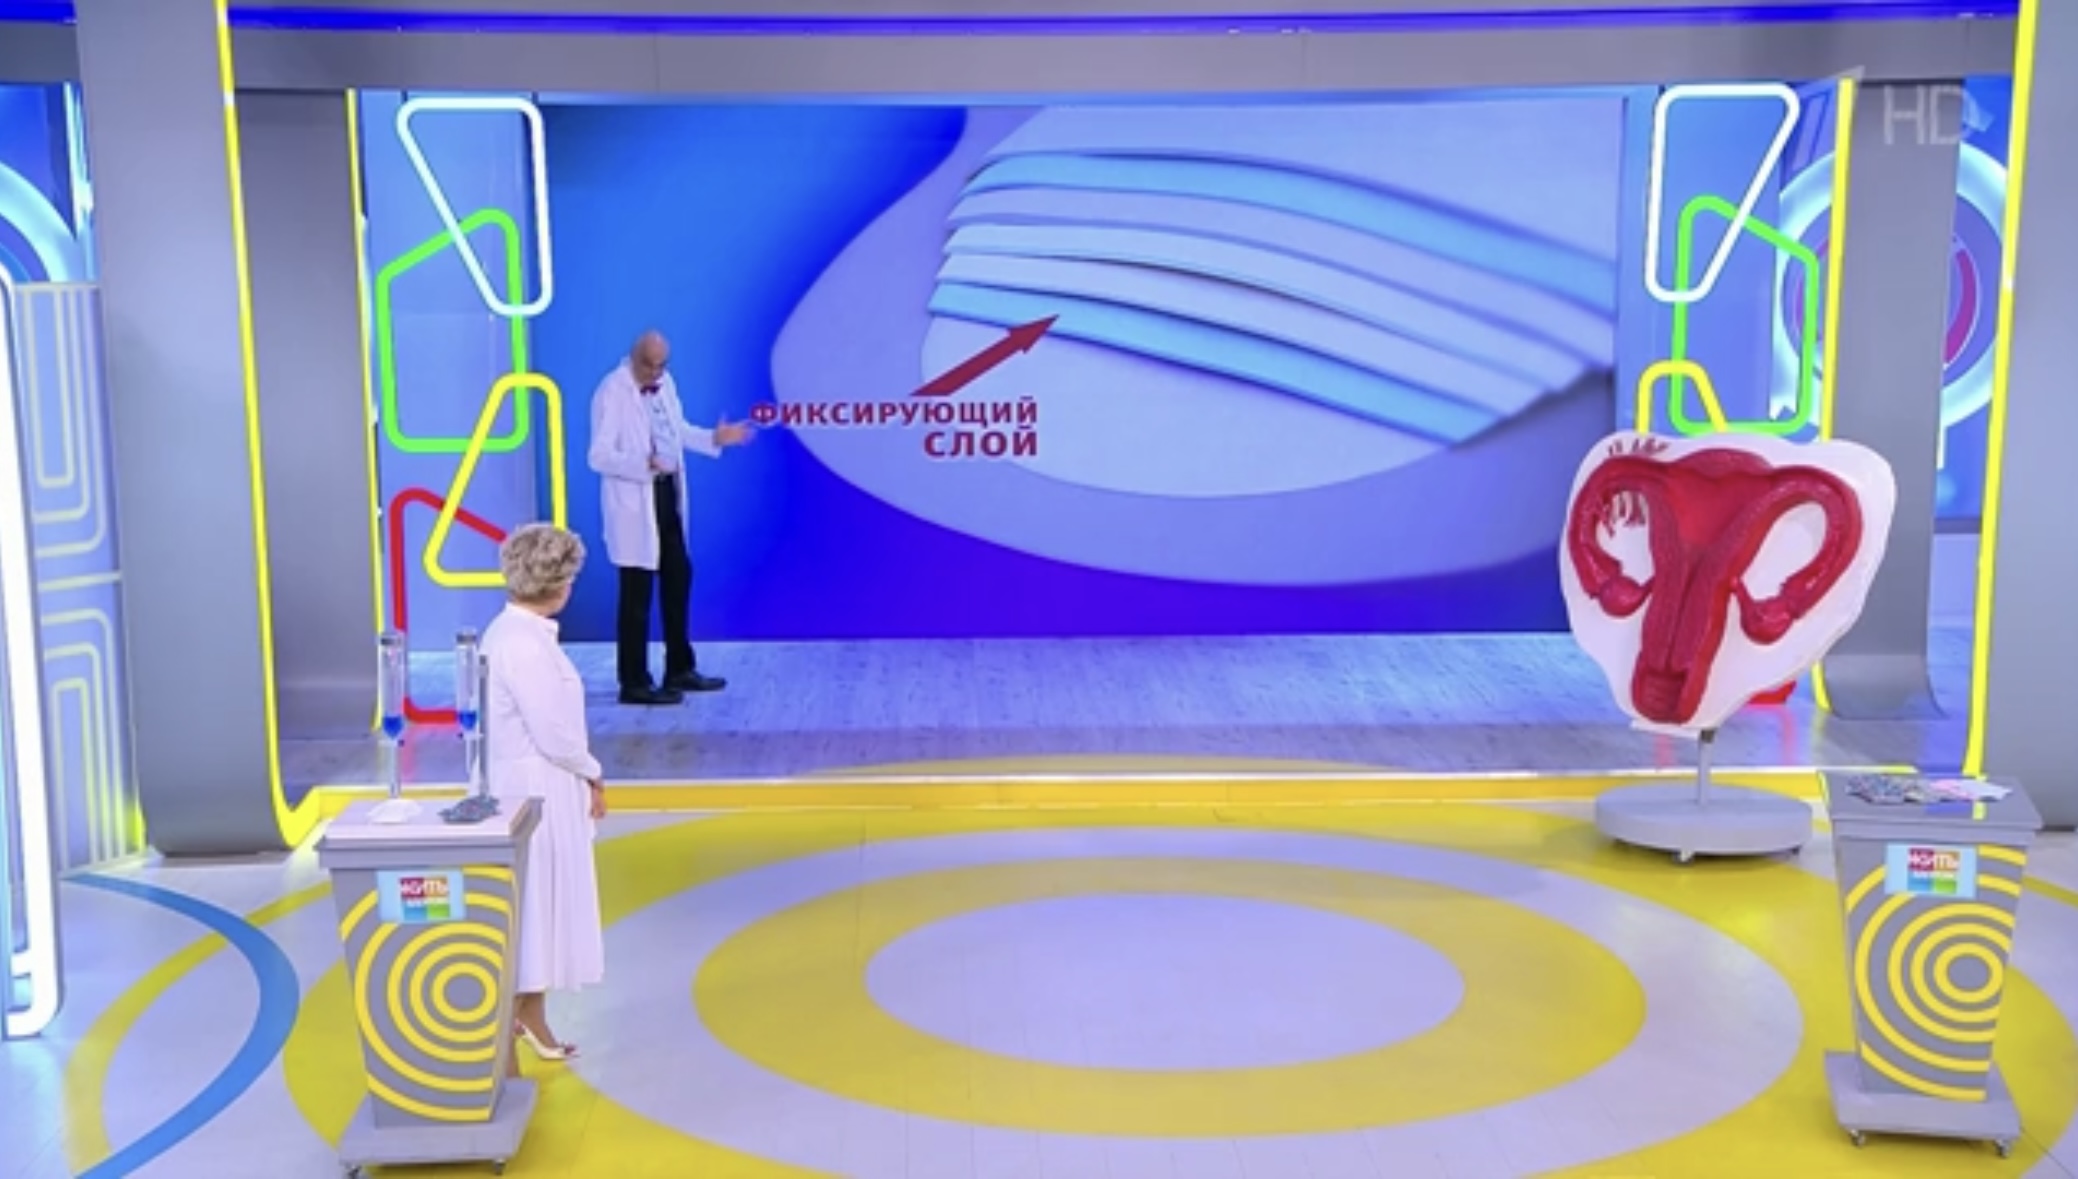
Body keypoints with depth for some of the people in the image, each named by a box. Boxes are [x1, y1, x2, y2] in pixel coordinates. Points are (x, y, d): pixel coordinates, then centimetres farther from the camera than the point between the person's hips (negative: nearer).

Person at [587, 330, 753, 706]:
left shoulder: (665, 384, 7)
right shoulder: (612, 392, -17)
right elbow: (599, 455, -22)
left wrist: (714, 438, 4)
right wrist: (644, 464, -36)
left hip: (667, 494, 9)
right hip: (634, 502, -8)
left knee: (679, 578, 16)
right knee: (637, 592, -2)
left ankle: (680, 669, 30)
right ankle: (634, 682, 7)